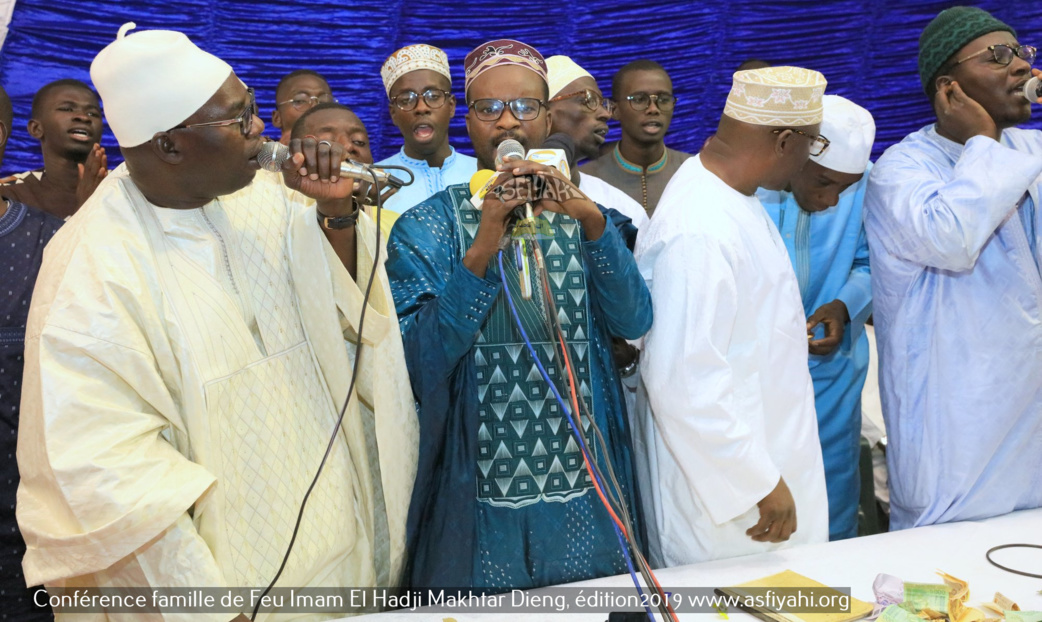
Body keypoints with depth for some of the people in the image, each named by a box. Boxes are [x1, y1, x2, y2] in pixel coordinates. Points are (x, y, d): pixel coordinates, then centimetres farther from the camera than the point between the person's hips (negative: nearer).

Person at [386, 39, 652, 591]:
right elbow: (418, 364, -15)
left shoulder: (582, 213, 4)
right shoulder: (428, 225, -4)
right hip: (477, 492, -2)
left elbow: (634, 322, -10)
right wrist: (481, 251, -27)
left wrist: (592, 221, -24)